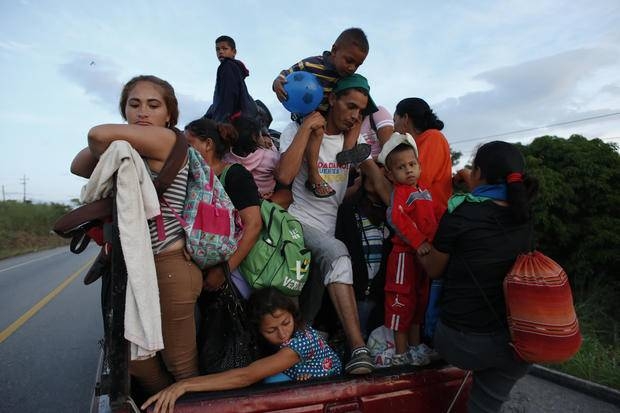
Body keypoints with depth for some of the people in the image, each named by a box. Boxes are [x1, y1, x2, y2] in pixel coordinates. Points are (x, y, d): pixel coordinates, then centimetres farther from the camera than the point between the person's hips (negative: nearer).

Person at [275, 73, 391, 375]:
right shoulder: (297, 131, -7)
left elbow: (377, 177, 4)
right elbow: (284, 175, -24)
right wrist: (307, 128, -20)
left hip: (331, 226, 6)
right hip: (299, 222, -5)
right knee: (337, 254, -33)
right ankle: (358, 349, -33)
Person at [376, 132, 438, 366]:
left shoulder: (423, 191, 14)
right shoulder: (400, 191, -11)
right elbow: (397, 218, -26)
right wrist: (418, 241, -29)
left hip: (423, 254, 9)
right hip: (405, 253, -9)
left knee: (419, 300, 17)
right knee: (402, 302, 0)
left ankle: (415, 347, 32)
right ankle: (401, 354, 13)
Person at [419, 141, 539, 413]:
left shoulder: (460, 213, -13)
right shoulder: (523, 217, 0)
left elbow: (434, 270, 1)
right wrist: (472, 186, 33)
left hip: (462, 341, -4)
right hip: (518, 344, 4)